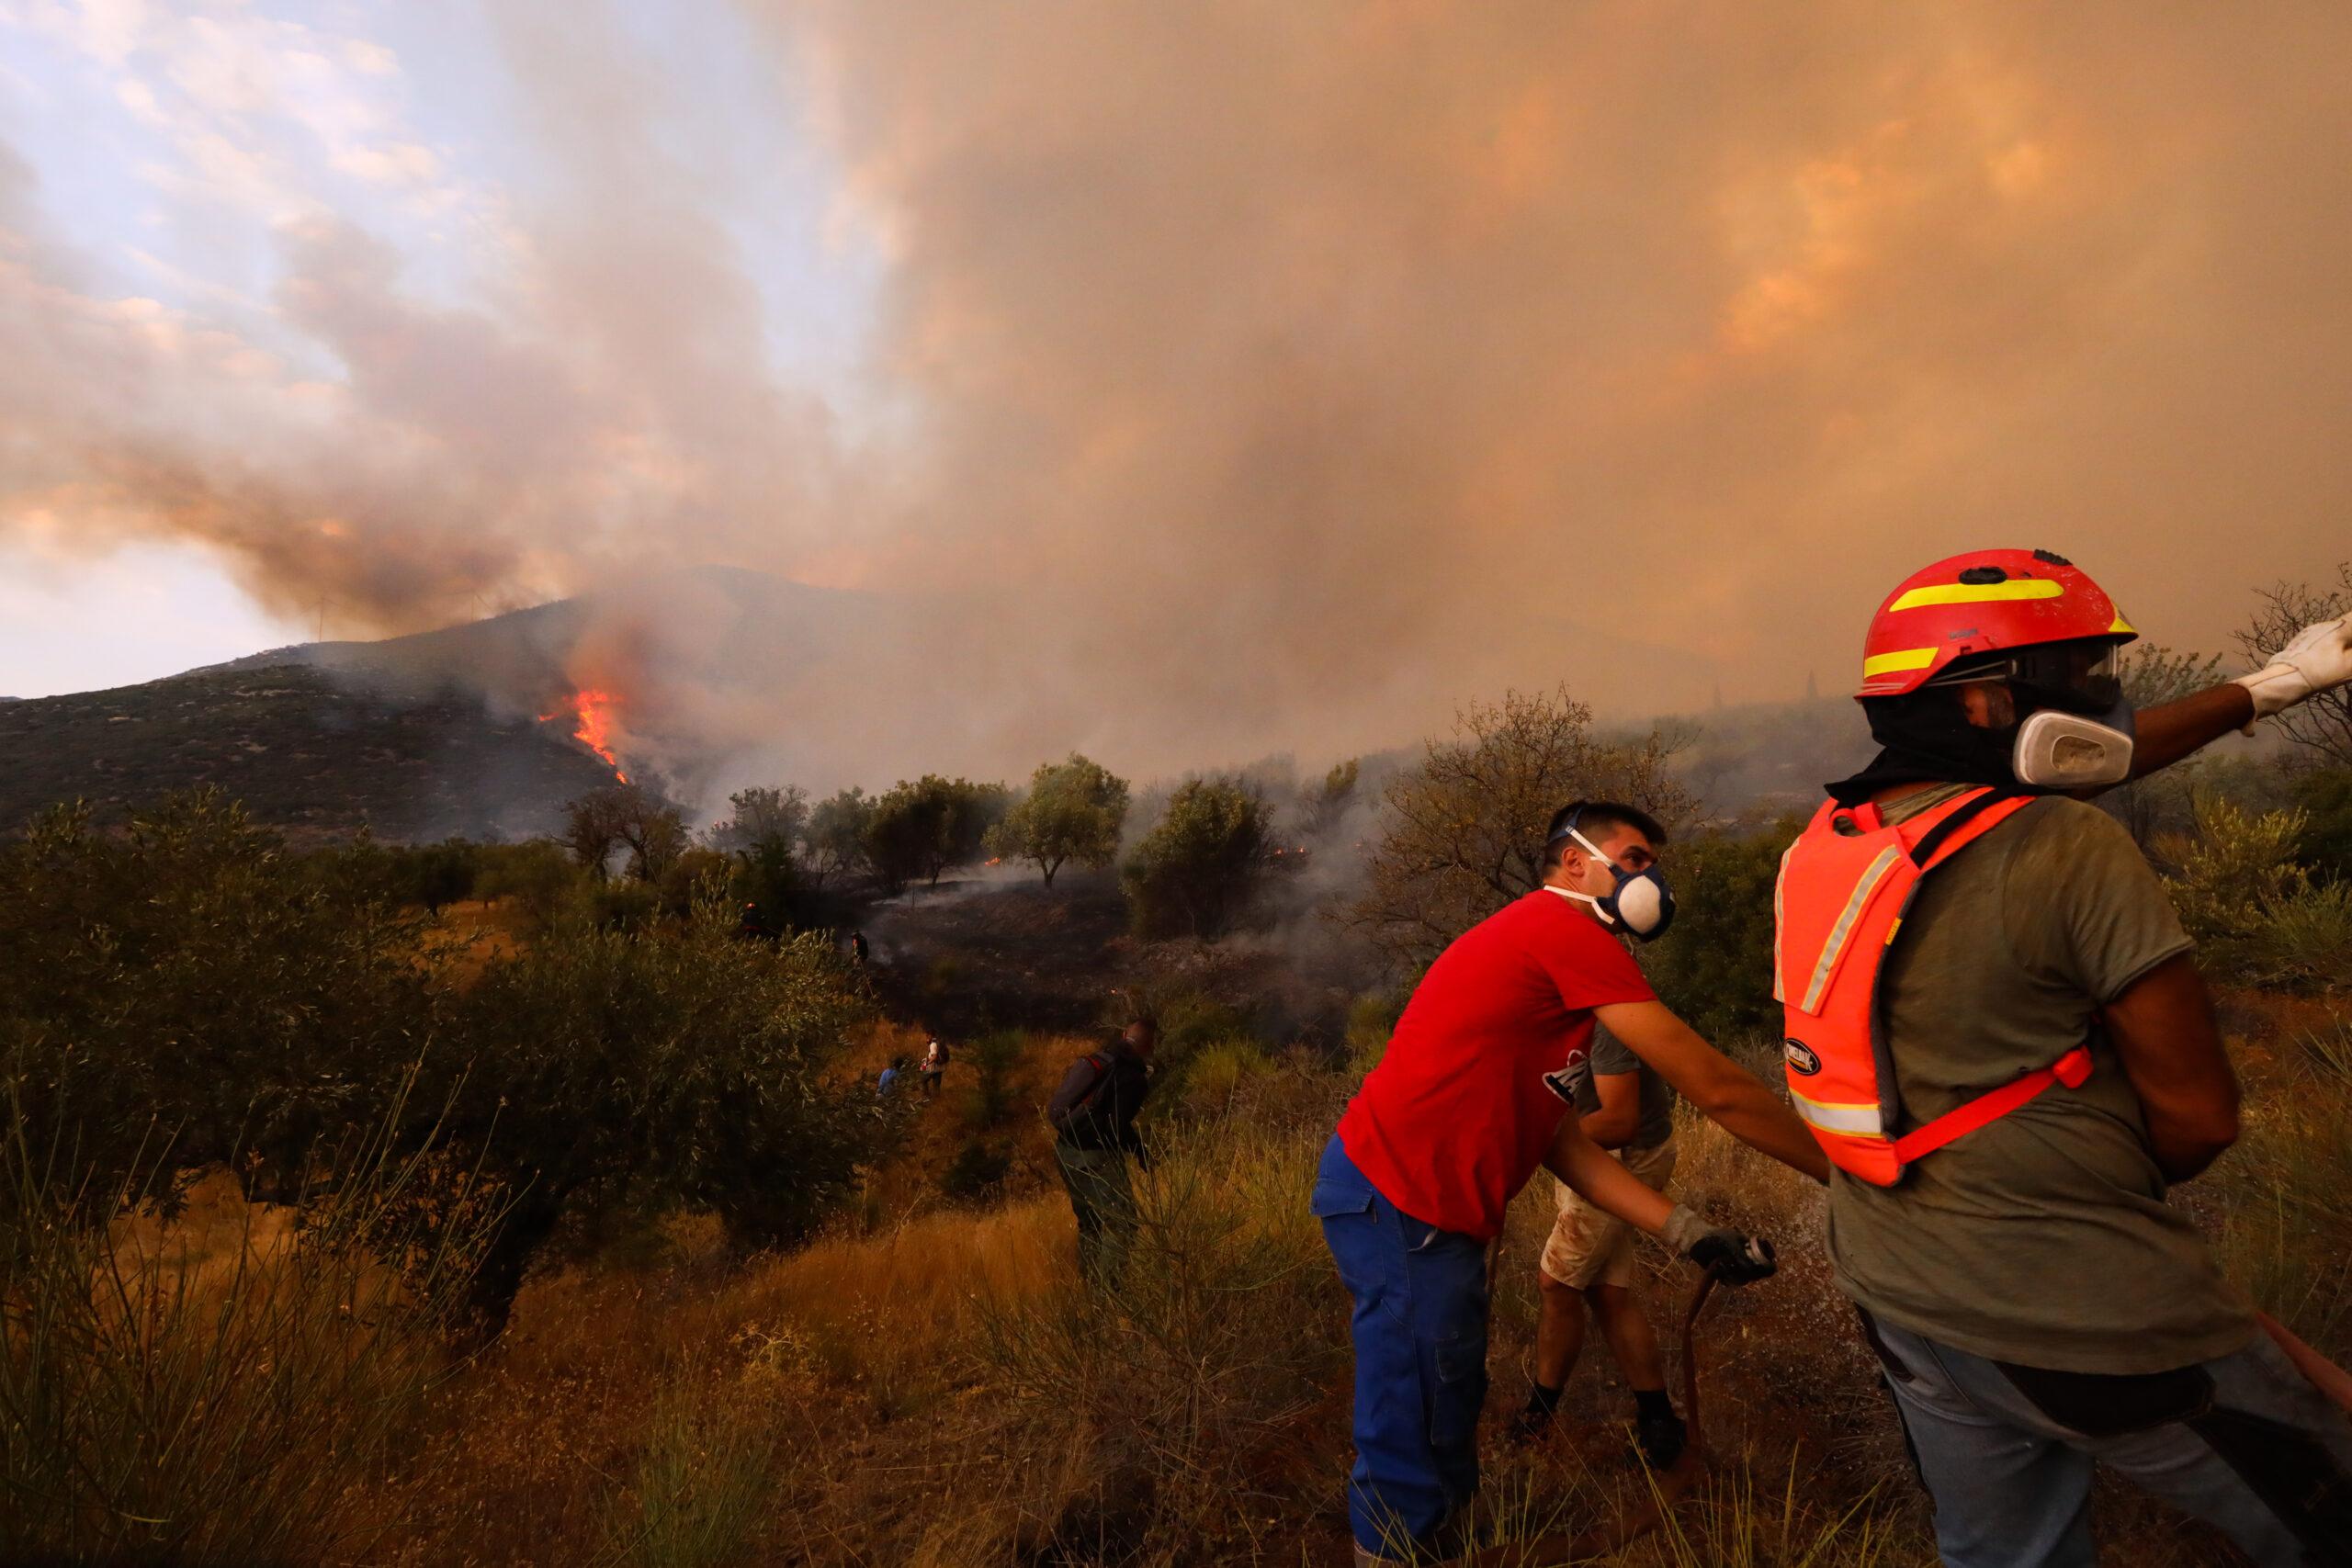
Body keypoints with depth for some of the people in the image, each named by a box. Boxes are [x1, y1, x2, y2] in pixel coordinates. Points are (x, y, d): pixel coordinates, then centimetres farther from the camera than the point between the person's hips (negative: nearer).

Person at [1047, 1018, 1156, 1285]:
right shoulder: (1133, 1078, -16)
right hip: (1094, 1158, -8)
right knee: (1122, 1223, 3)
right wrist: (1141, 1153, -3)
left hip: (1066, 1150, 8)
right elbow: (1118, 1125, -21)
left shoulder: (1097, 1058, 6)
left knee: (1089, 1222, 23)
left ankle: (1087, 1282, 35)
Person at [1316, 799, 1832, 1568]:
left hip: (1430, 1210, 11)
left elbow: (1561, 1139, 13)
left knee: (1448, 1418, 21)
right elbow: (1718, 1089, -9)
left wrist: (1687, 1231, 9)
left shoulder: (1537, 952, 18)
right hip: (1398, 1205, -10)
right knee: (1415, 1440, 1)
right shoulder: (1566, 930, -13)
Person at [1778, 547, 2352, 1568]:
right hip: (2088, 1316, -7)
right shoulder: (2071, 853, -22)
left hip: (1901, 1306, 7)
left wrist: (2264, 688, 29)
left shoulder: (1831, 837, 0)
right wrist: (2109, 1189, 9)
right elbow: (2199, 1115, -13)